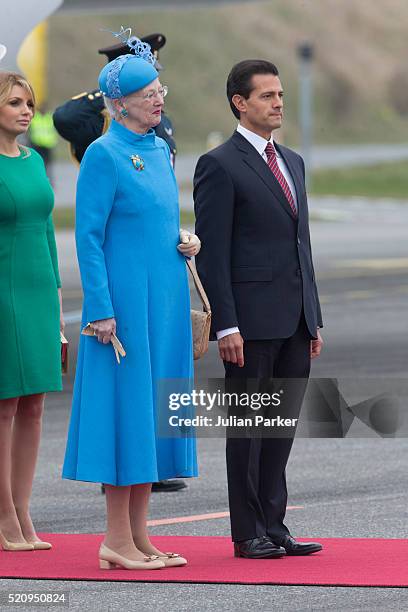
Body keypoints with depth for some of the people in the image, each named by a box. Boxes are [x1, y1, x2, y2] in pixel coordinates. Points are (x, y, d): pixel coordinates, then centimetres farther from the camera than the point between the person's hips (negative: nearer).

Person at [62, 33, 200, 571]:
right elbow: (88, 236, -13)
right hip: (125, 297, -8)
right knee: (125, 405, -6)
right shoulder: (104, 153, -10)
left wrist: (185, 240, 3)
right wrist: (101, 309, -17)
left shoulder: (159, 149, 13)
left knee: (153, 408, 9)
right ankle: (118, 541, -1)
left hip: (165, 298, 8)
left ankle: (139, 536, 14)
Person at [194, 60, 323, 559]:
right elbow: (211, 253, -10)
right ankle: (248, 534, 5)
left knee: (281, 427, 9)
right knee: (248, 427, 0)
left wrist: (314, 320, 16)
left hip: (294, 322, 7)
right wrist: (225, 326, -16)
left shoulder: (292, 162, 17)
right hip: (252, 321, -7)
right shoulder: (220, 166, -7)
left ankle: (273, 527, 14)